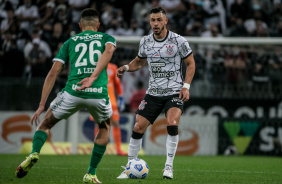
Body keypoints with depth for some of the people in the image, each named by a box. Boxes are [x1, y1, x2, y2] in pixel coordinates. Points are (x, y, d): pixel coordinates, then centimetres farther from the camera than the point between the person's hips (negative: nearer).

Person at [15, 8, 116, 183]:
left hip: (73, 91, 1)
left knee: (46, 122, 24)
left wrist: (42, 105, 11)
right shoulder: (106, 38, 20)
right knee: (105, 128, 30)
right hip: (98, 94, 0)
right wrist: (93, 77, -20)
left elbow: (53, 72, 12)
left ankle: (34, 153, -6)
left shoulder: (70, 42, 22)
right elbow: (109, 51, -8)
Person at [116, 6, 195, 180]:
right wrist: (126, 67, -1)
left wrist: (186, 86, -10)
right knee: (138, 128, -4)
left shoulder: (178, 41, -8)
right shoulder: (145, 41, 4)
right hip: (153, 92, 4)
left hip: (174, 92, -4)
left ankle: (169, 166, -12)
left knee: (172, 123, -27)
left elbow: (191, 63, 0)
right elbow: (139, 61, 20)